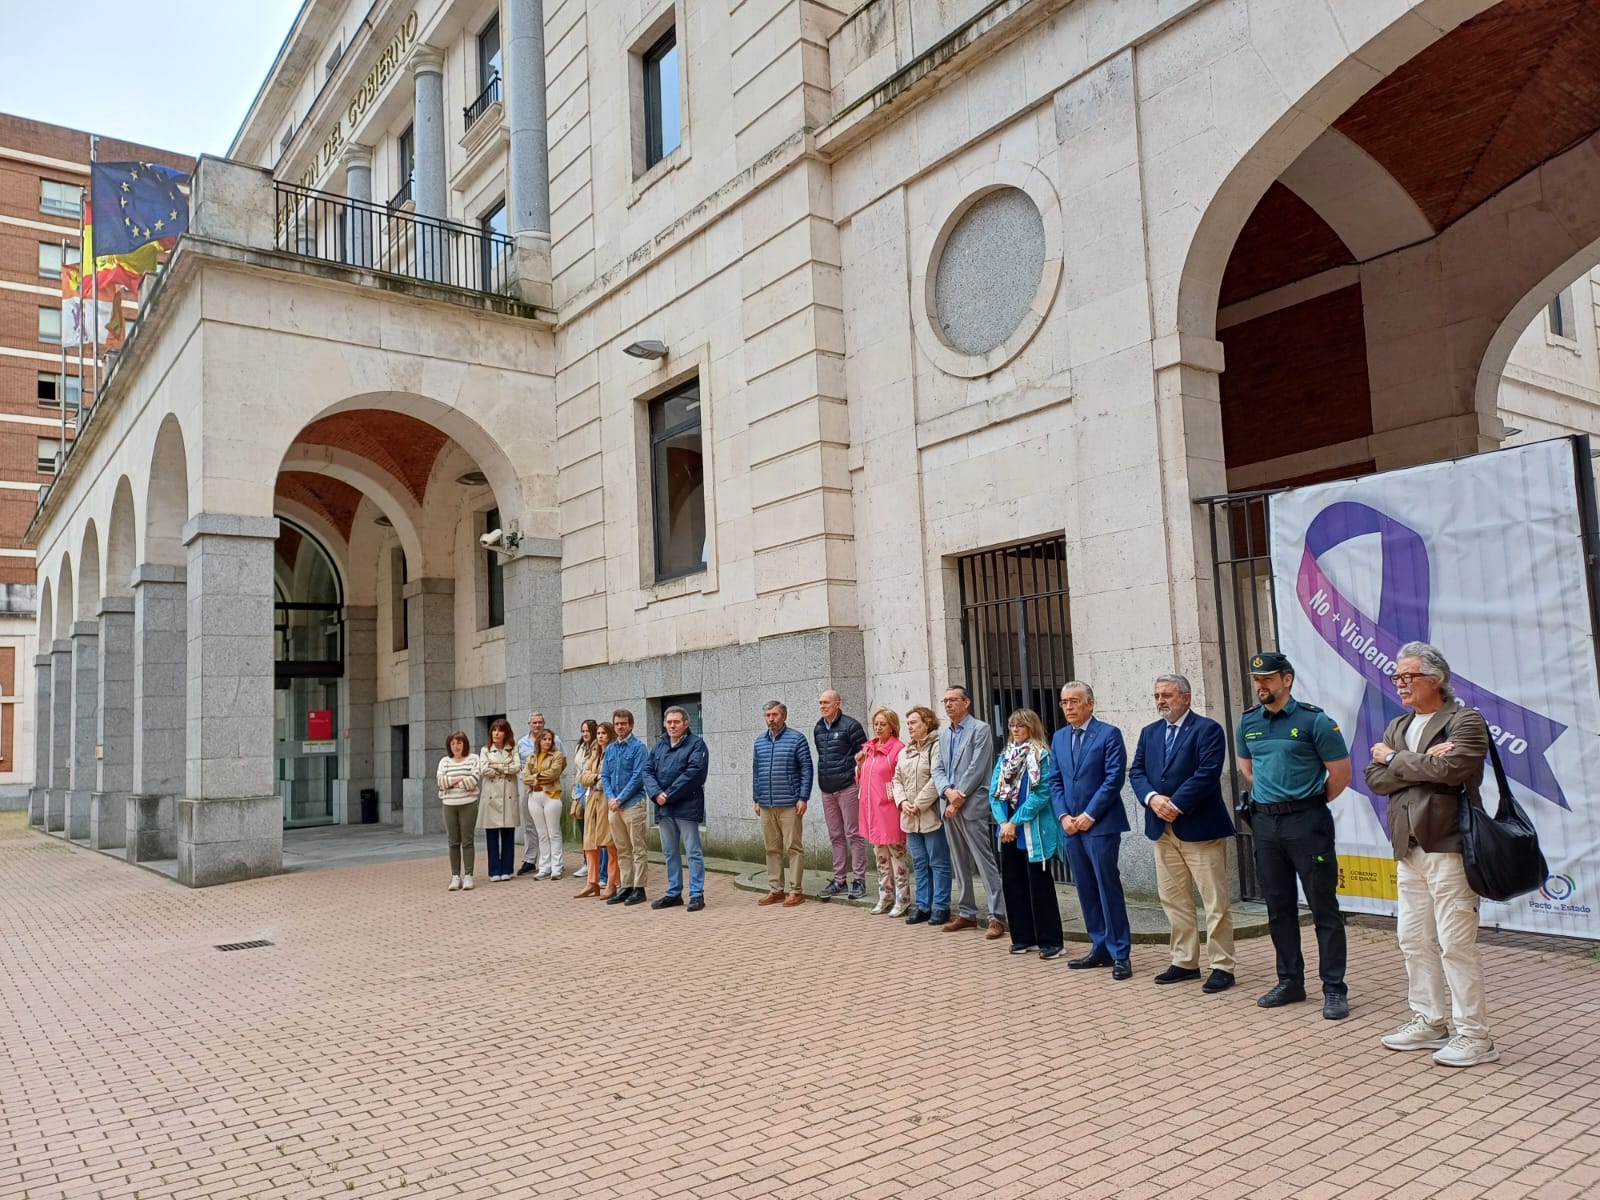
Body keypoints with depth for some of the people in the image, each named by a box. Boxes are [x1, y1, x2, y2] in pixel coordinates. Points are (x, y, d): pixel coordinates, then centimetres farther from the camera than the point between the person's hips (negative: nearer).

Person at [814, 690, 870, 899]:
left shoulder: (850, 726, -8)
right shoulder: (818, 729, 13)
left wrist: (860, 779, -11)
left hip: (848, 788, -7)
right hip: (827, 790, 7)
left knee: (853, 834, -2)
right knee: (836, 836, 11)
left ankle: (859, 880, 3)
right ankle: (839, 880, 17)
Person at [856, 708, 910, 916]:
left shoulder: (898, 748, -10)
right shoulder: (868, 748, 12)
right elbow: (861, 780, 19)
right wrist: (859, 764, 2)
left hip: (889, 809, -7)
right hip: (871, 809, 7)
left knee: (897, 856, 0)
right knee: (880, 857, 14)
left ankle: (902, 900, 8)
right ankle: (885, 898, 23)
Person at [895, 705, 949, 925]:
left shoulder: (936, 747, -8)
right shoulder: (904, 753, 17)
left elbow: (936, 780, -17)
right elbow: (897, 780, 16)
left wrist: (919, 805, -15)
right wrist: (902, 802, -2)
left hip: (932, 815, -8)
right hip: (910, 818, 8)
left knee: (938, 863, 0)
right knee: (919, 864, 12)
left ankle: (941, 907, 6)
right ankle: (922, 906, 19)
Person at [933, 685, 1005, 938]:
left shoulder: (980, 730, -6)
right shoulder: (945, 736, 18)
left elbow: (976, 769, -13)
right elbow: (938, 770, 12)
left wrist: (959, 799, -12)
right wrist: (948, 792, -9)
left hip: (973, 807, -7)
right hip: (951, 808, 7)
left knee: (986, 865, -6)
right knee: (960, 866, 13)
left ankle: (997, 917, -4)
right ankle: (967, 913, 22)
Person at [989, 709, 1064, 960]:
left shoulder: (1042, 756, -8)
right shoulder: (1005, 756, 12)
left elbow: (1041, 794, -16)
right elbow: (994, 791, 6)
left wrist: (1015, 822, -16)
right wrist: (1002, 822, -8)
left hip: (1033, 832, -7)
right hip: (1008, 832, 7)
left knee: (1039, 885, -2)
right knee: (1012, 882, 10)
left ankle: (1050, 941, 6)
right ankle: (1023, 937, 21)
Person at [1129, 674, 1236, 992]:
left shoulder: (1207, 729, -6)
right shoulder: (1149, 732, 14)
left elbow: (1207, 773, -17)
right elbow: (1136, 772, 7)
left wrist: (1176, 805, -18)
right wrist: (1152, 798, -12)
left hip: (1199, 827, -6)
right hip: (1162, 829, 7)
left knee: (1215, 901, -1)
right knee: (1173, 900, 11)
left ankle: (1222, 966, 7)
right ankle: (1185, 962, 21)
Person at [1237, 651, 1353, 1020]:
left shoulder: (1313, 720, -9)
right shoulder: (1248, 722, 7)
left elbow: (1341, 773, -4)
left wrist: (1308, 804, 6)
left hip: (1307, 821, -5)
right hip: (1265, 822, 5)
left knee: (1323, 907, 0)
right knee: (1278, 906, 11)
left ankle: (1334, 989, 8)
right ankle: (1290, 981, 22)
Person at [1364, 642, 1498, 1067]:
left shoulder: (1465, 721, -5)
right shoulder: (1397, 727, 16)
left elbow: (1450, 769, -21)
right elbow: (1375, 778, 4)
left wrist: (1396, 759, -8)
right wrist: (1422, 762, -11)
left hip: (1448, 847, -8)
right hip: (1409, 850, 8)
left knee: (1456, 944, -5)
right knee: (1414, 940, 13)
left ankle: (1474, 1036, 5)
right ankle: (1428, 1023, 24)